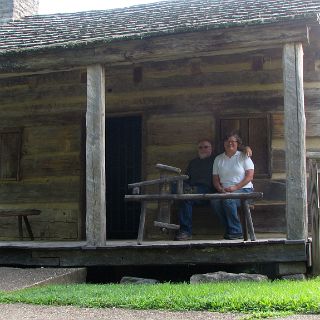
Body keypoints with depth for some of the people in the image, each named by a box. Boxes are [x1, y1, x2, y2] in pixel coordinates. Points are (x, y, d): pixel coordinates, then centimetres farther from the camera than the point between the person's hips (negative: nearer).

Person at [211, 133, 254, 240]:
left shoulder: (243, 157, 6)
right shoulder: (218, 159, 16)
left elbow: (249, 176, -4)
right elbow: (215, 179, 13)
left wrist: (235, 187, -15)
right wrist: (221, 189, -8)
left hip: (243, 189, -4)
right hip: (225, 191, 4)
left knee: (228, 199, -34)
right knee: (214, 201, -28)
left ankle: (236, 231, -23)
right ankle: (229, 229, -17)